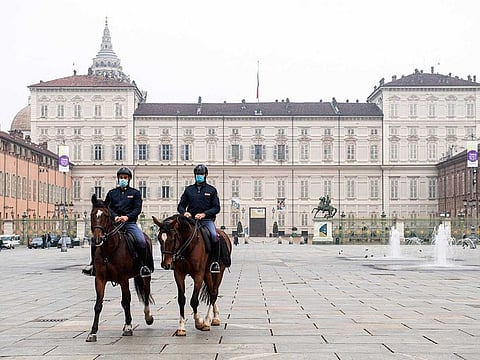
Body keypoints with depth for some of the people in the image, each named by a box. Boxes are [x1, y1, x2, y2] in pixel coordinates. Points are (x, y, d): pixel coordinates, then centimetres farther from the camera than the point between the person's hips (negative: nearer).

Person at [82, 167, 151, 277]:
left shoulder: (135, 193, 13)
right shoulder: (112, 193, 19)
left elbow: (138, 209, 3)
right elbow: (106, 207, 9)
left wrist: (127, 217, -16)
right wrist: (115, 216, -11)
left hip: (130, 222, -2)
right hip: (114, 222, 2)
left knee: (141, 241, -28)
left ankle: (144, 265, -13)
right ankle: (93, 263, -4)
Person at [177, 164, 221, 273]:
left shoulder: (211, 190, 10)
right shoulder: (189, 189, 16)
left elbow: (216, 208, 3)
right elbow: (180, 206, 17)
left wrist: (204, 214, -14)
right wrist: (184, 212, -8)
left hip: (207, 220, -3)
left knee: (214, 236, -30)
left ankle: (215, 261, -18)